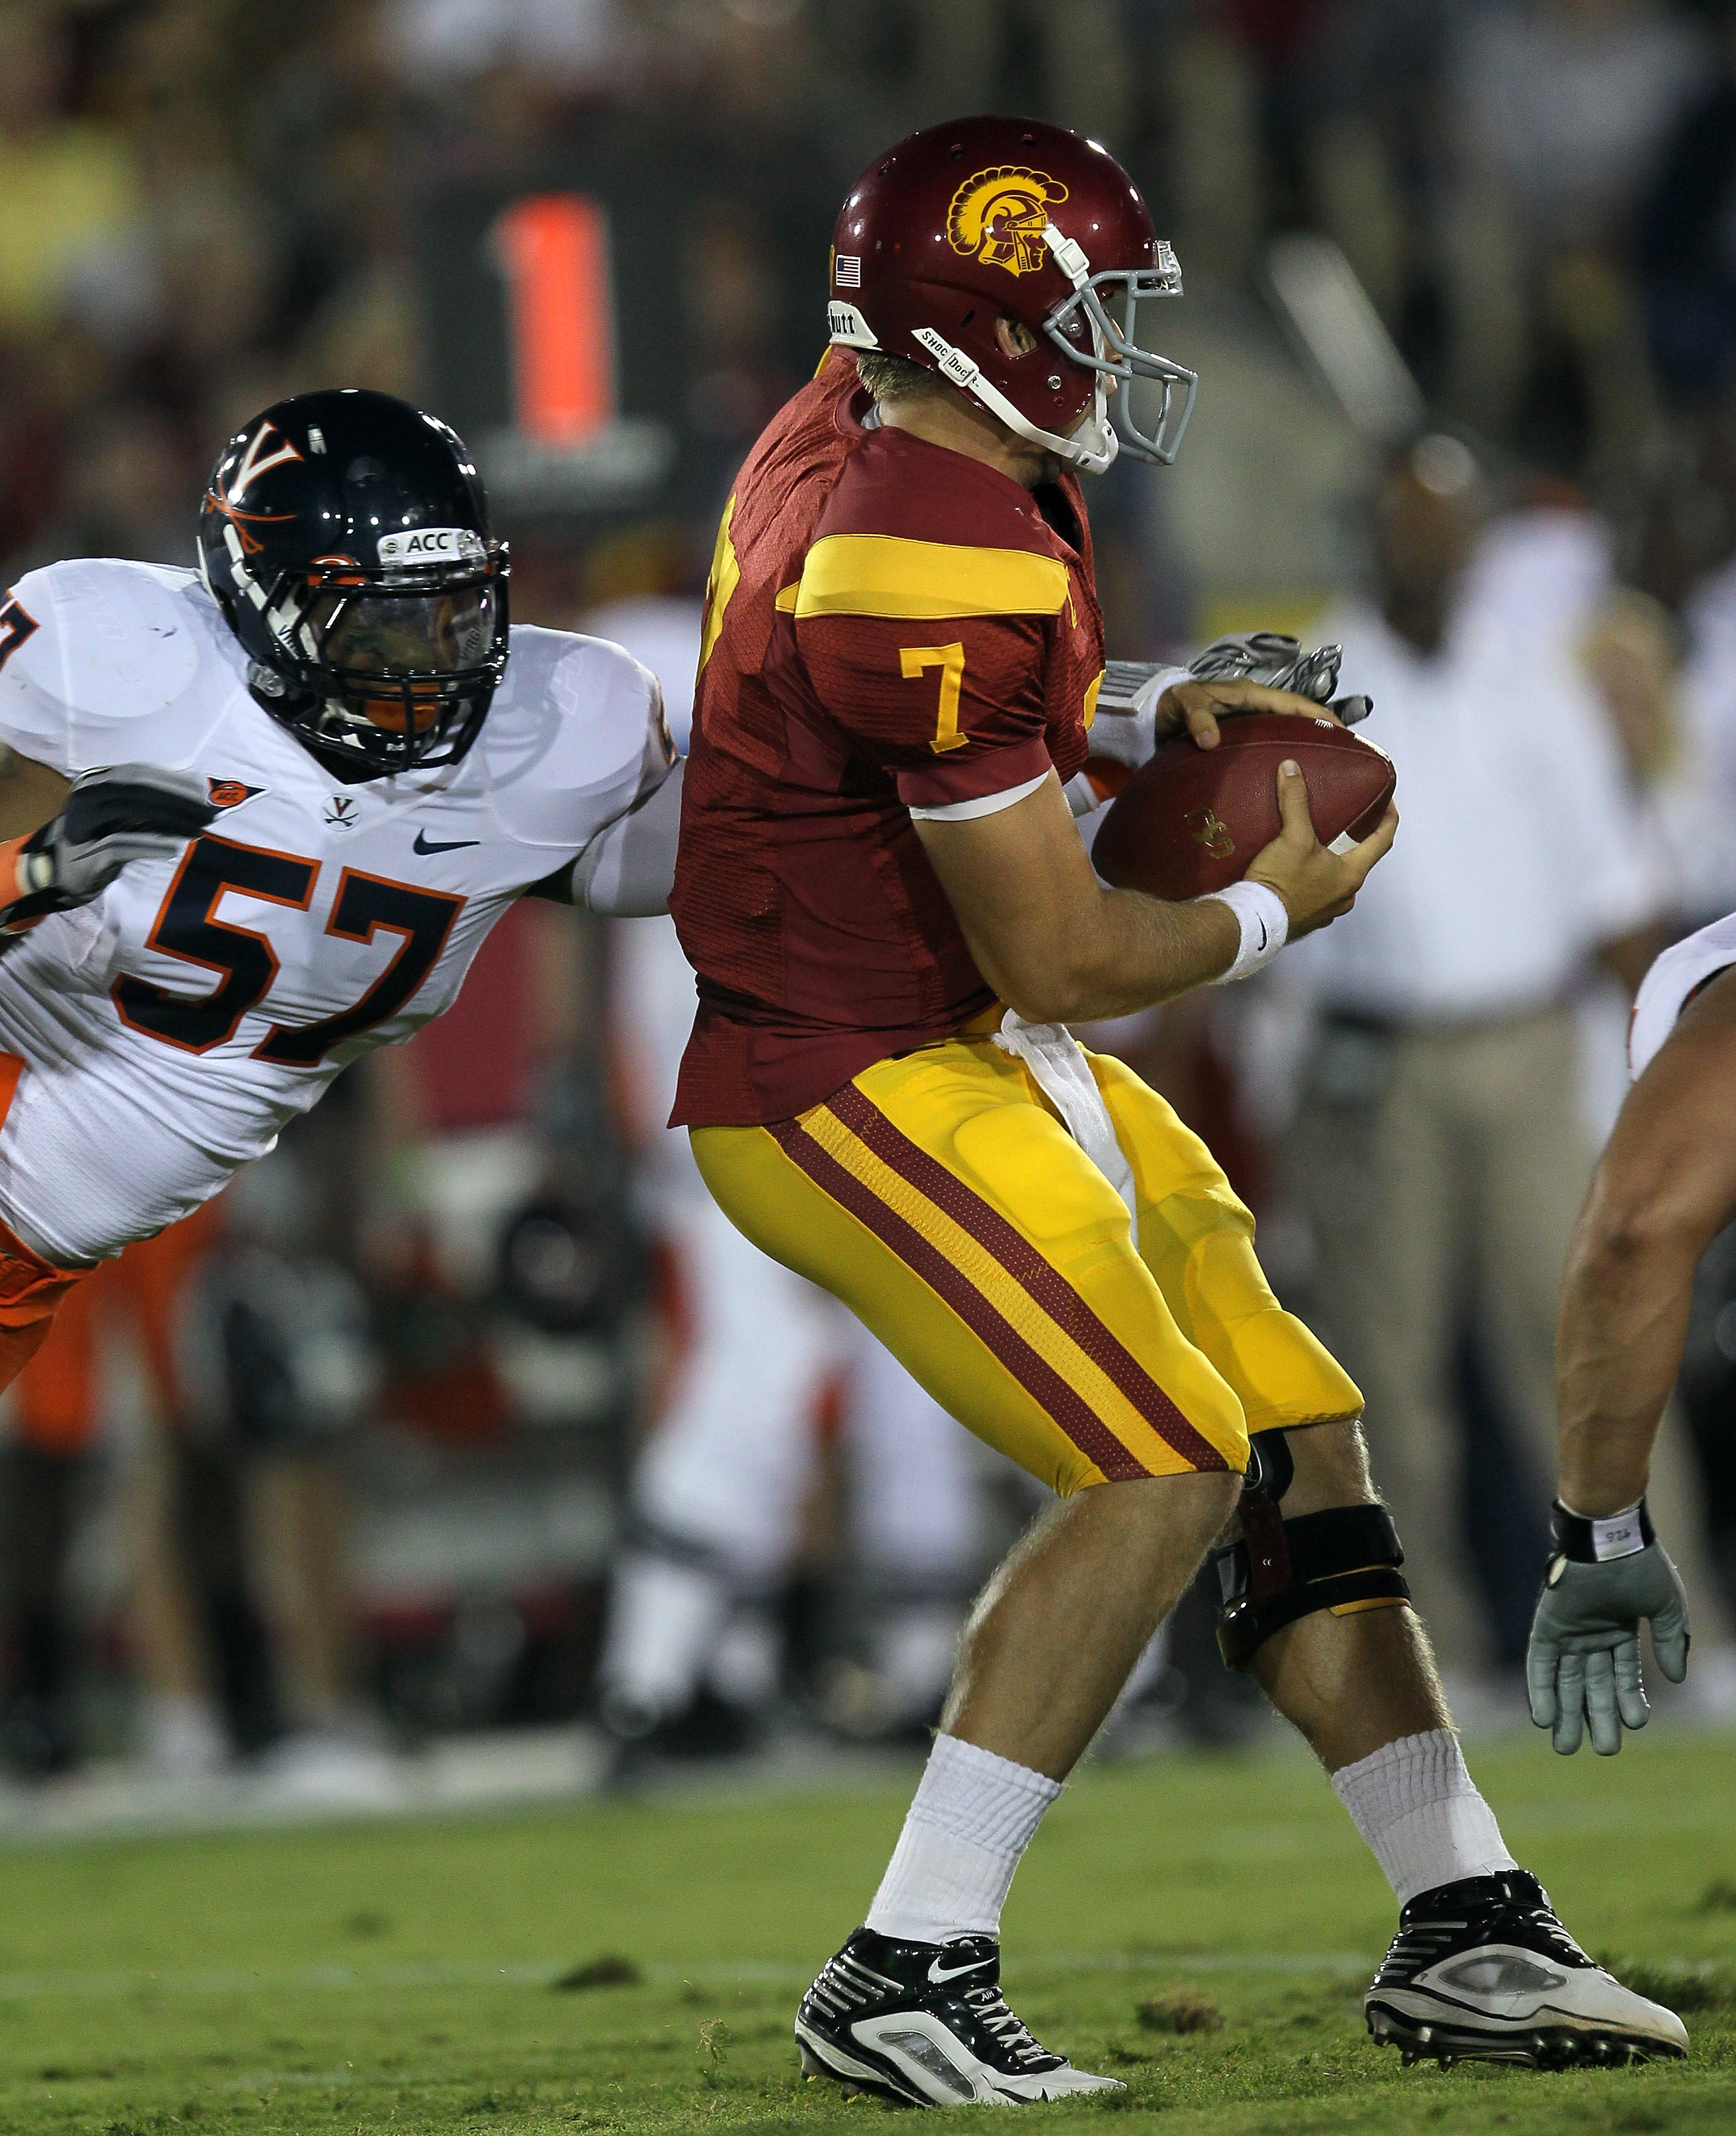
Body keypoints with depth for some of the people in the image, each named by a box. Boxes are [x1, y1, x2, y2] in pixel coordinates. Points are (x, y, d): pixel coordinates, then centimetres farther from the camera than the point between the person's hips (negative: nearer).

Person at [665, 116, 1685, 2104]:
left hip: (977, 1051, 10)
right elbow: (1058, 955, -23)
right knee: (1164, 1472, -17)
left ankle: (1465, 1923, 14)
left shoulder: (860, 429, 4)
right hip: (859, 1090, -10)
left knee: (1298, 1435, 9)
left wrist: (1147, 714, 8)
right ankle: (906, 1977, -12)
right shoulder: (939, 573, -27)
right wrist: (1265, 914, -4)